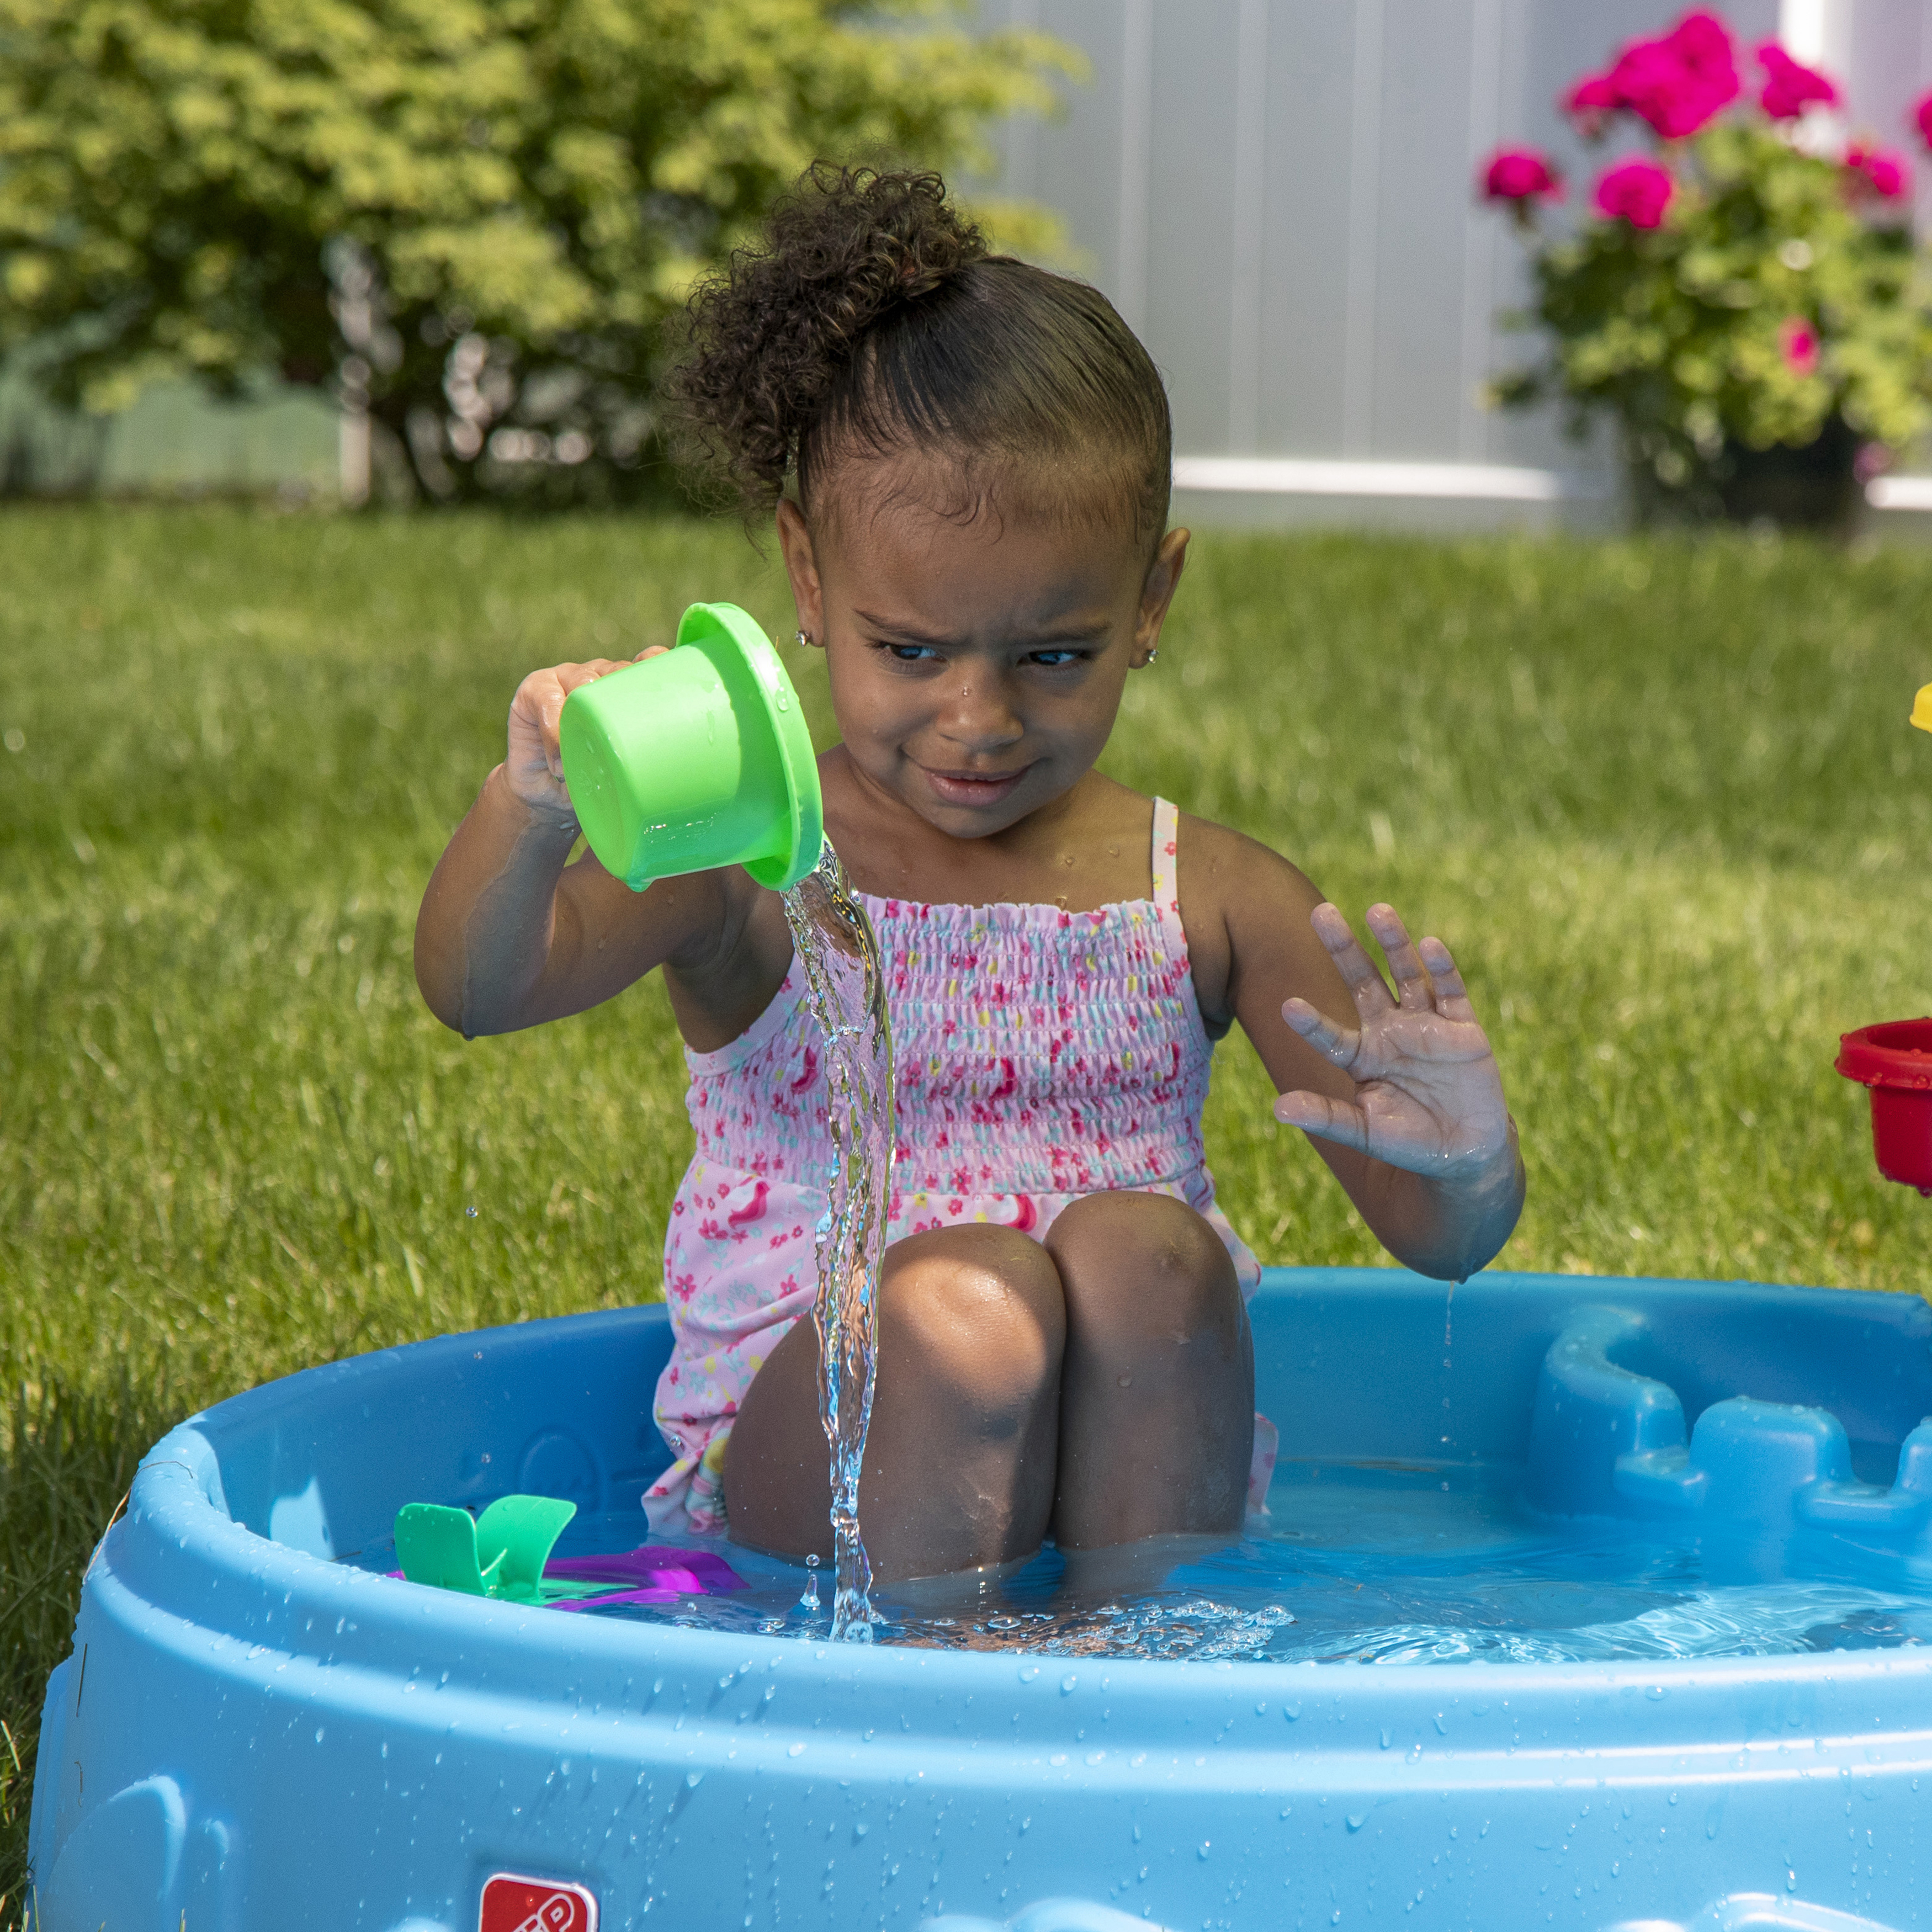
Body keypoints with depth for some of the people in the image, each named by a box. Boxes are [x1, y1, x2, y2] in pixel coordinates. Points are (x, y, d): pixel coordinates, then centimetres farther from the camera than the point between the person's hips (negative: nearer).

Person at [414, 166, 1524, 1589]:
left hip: (1126, 1460, 2)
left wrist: (1470, 1159, -24)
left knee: (1139, 1246, -27)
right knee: (962, 1299, -31)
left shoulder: (1214, 901, 4)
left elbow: (1441, 1243, 2)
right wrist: (536, 811, -44)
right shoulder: (751, 869, -1)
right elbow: (479, 987, -21)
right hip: (802, 1458, -2)